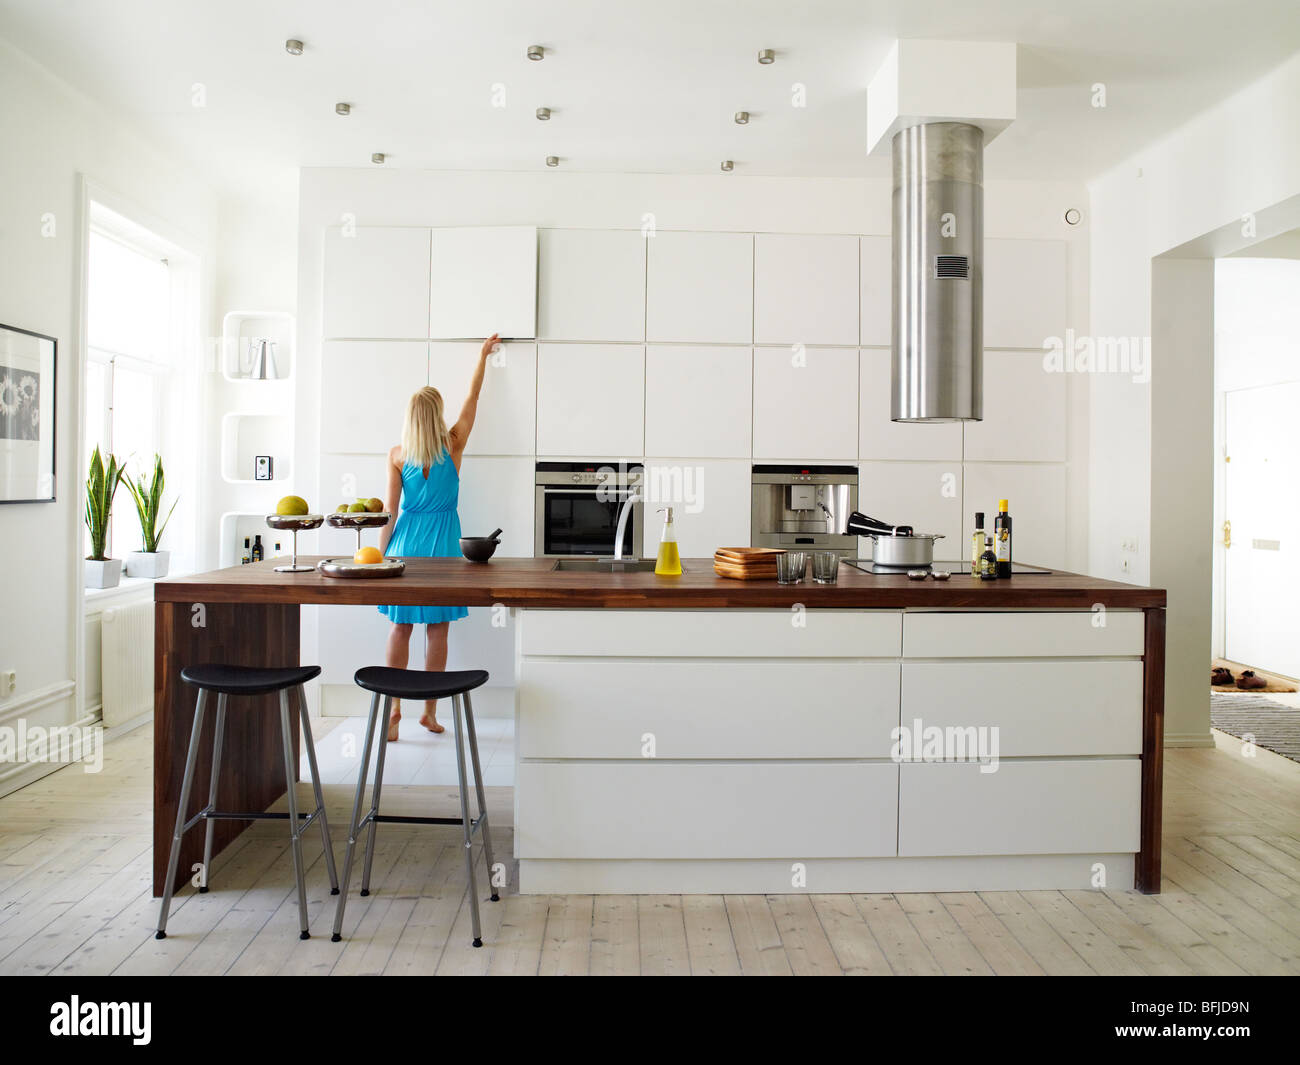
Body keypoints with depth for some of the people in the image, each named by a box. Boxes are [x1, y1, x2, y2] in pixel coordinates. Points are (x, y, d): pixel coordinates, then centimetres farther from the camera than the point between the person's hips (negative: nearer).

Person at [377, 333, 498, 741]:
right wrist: (484, 354, 21)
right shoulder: (453, 445, -3)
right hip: (441, 543, 0)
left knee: (401, 627, 7)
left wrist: (381, 554, 6)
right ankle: (430, 711, 11)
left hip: (406, 544, 1)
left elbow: (390, 511, -2)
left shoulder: (397, 455, -3)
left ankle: (395, 710, 7)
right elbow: (473, 396, 9)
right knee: (437, 629, 5)